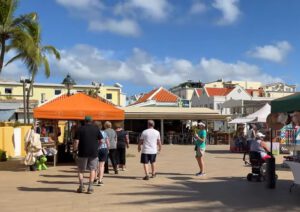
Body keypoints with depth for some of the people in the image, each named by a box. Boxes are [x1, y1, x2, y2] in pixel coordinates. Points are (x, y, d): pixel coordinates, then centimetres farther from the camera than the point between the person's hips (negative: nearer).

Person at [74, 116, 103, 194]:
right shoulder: (96, 129, 3)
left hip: (83, 152, -1)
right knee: (92, 169, 10)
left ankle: (81, 186, 8)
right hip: (94, 152, 1)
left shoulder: (80, 129, -2)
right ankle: (90, 187, 4)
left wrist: (75, 149, 6)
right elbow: (101, 140, 2)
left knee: (80, 170, 14)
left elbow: (76, 141, -8)